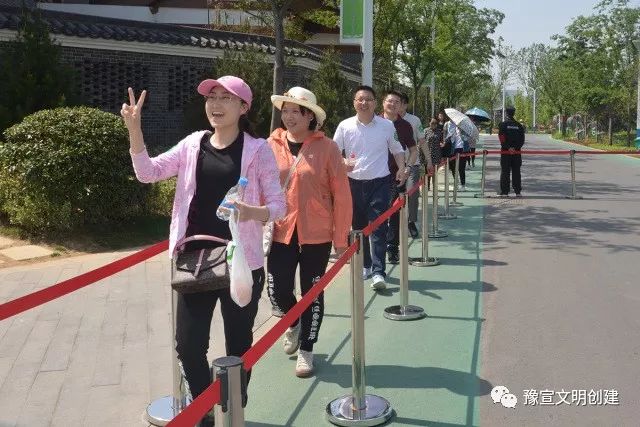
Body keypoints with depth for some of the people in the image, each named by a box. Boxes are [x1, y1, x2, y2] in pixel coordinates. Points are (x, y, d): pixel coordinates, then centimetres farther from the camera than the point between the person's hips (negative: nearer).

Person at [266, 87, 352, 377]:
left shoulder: (326, 148, -6)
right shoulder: (272, 145, 0)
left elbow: (341, 194, -4)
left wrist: (341, 237, -4)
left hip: (316, 234, -1)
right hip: (281, 232, 2)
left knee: (312, 293, 9)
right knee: (277, 291, 2)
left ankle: (306, 350, 28)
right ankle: (294, 322, 37)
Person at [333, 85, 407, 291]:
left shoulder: (387, 126, 2)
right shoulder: (345, 126, 0)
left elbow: (397, 150, 15)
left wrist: (401, 168, -1)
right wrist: (343, 163, -16)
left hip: (379, 182, -2)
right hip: (354, 182, 2)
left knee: (378, 228, -8)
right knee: (358, 226, 11)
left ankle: (378, 272, -9)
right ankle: (365, 265, 26)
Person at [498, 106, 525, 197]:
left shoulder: (502, 125, -4)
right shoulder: (519, 126, 7)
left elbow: (501, 139, -13)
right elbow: (522, 140, 2)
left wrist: (508, 148, -12)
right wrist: (516, 148, -5)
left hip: (505, 152, -3)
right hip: (517, 152, 3)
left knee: (505, 172, 0)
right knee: (516, 172, 8)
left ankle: (504, 192, -1)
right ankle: (518, 191, 8)